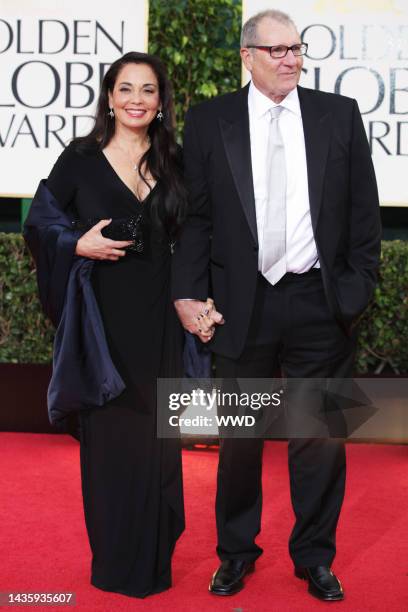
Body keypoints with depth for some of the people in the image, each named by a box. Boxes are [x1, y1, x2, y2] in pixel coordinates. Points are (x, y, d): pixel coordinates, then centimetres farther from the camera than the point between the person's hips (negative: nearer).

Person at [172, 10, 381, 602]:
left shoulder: (340, 114, 5)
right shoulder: (209, 120, 3)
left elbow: (364, 212, 5)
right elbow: (196, 215, 1)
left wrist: (358, 289, -1)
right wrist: (189, 294, -7)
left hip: (321, 304, 1)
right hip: (244, 304, 0)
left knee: (321, 436, 9)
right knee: (240, 437, 12)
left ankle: (315, 556, 28)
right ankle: (236, 552, 31)